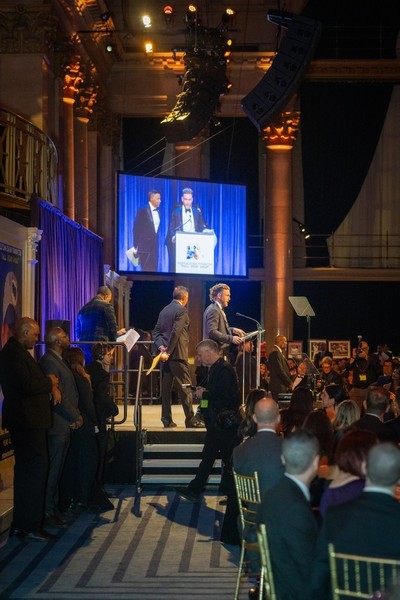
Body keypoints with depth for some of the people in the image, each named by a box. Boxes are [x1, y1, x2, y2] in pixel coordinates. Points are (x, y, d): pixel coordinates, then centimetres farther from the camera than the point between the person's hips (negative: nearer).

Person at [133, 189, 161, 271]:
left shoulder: (158, 211, 11)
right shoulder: (143, 211, -7)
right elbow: (136, 229, -6)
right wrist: (136, 246, -8)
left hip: (154, 246, 6)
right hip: (145, 246, -6)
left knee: (153, 270, 4)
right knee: (147, 270, -9)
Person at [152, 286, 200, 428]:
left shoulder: (164, 310, 14)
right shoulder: (181, 310, -10)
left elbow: (156, 331, 10)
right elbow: (176, 332, -19)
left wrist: (161, 346, -2)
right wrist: (168, 351, -17)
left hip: (165, 354, 7)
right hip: (177, 353, -7)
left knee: (165, 388, 8)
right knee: (185, 387, -4)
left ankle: (166, 419, 8)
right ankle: (190, 420, -5)